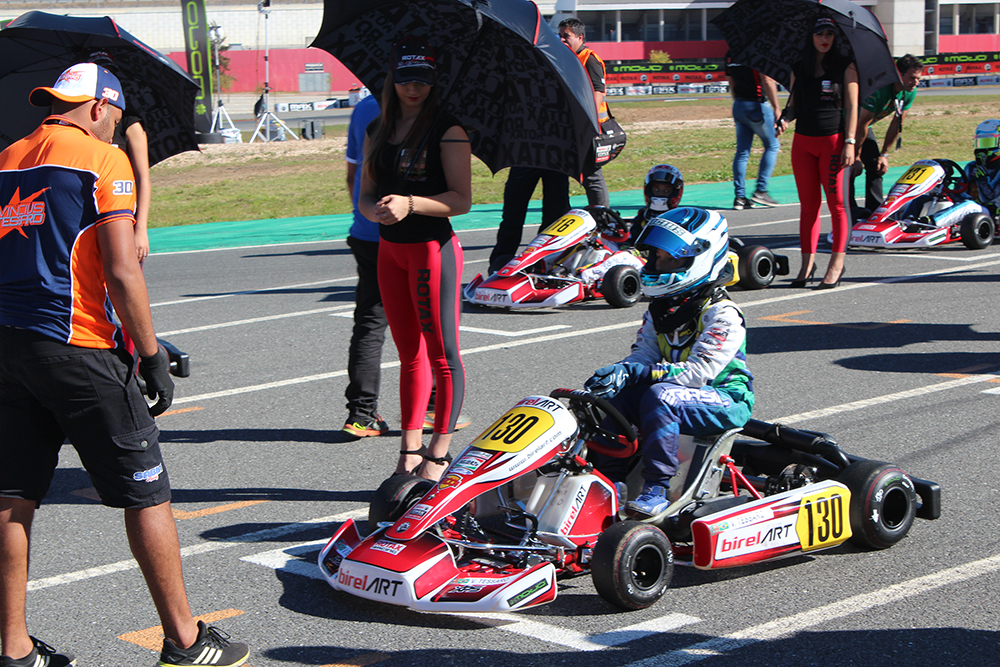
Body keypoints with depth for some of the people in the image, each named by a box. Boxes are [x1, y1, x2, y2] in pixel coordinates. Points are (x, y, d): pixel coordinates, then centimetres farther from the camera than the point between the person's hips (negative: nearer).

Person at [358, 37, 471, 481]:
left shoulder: (447, 129, -8)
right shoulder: (378, 131, 11)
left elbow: (462, 199, -13)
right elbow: (365, 195, 13)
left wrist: (410, 204, -26)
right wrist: (373, 210, -10)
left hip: (433, 249, -7)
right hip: (389, 250, 7)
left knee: (442, 353, -1)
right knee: (409, 352, 12)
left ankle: (439, 453, 6)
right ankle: (410, 448, 18)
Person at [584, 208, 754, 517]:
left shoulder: (722, 314, -17)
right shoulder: (661, 308, 9)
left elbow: (699, 372, -26)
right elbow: (644, 353, 4)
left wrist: (638, 372, -33)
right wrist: (621, 370, -20)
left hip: (727, 399, -8)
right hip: (683, 391, 8)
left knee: (660, 395, -35)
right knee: (612, 393, -12)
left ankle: (657, 490, -35)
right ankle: (609, 480, -12)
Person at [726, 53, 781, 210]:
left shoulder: (730, 54, 10)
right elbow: (767, 81, -17)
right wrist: (776, 108, -11)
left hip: (738, 106, 7)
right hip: (757, 105, -7)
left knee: (742, 151, 9)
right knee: (772, 145, 8)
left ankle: (740, 197, 5)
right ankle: (760, 191, 1)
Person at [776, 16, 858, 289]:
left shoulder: (845, 66, 1)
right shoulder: (799, 68, 11)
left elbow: (852, 105, -2)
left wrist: (850, 142, -10)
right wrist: (784, 119, -5)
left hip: (833, 140, -4)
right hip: (803, 141, 4)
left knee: (837, 203, -2)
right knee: (808, 204, 5)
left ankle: (837, 263, 5)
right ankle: (807, 263, 11)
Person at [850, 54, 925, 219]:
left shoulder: (910, 93, -11)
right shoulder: (878, 89, -36)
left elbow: (897, 124, 0)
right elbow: (862, 125, -30)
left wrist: (884, 154, 1)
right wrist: (856, 157, -23)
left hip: (863, 123, 8)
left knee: (875, 165, -1)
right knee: (849, 167, -18)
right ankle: (851, 214, -17)